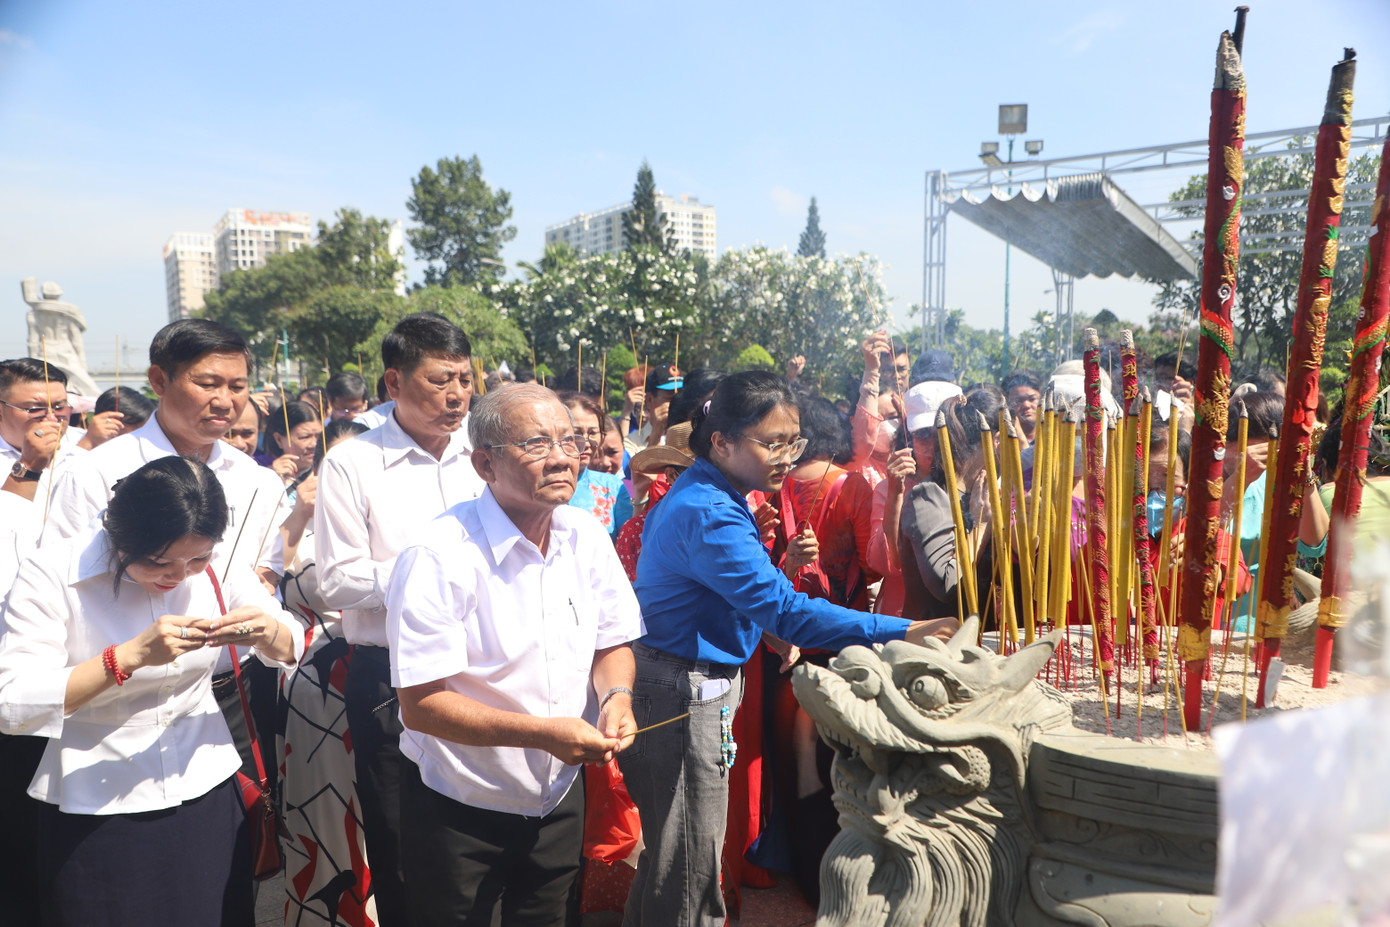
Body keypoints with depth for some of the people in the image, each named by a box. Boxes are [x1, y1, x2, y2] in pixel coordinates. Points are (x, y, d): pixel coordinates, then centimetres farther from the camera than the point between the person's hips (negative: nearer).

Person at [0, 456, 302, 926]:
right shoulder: (51, 573, -16)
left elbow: (291, 650, 1)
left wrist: (266, 632, -21)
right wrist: (133, 655, -33)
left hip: (208, 795, 3)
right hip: (96, 814, -3)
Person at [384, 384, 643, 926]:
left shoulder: (587, 536, -5)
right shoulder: (440, 557, -24)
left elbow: (612, 643, 6)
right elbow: (420, 705, -24)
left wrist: (616, 694, -16)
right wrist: (542, 733, -32)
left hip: (558, 797, 5)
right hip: (459, 811, -5)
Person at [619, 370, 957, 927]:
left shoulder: (698, 494, 8)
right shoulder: (710, 515, -25)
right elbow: (784, 610, -30)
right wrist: (901, 633, -30)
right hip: (684, 697, -10)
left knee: (668, 851, 24)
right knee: (690, 881, 4)